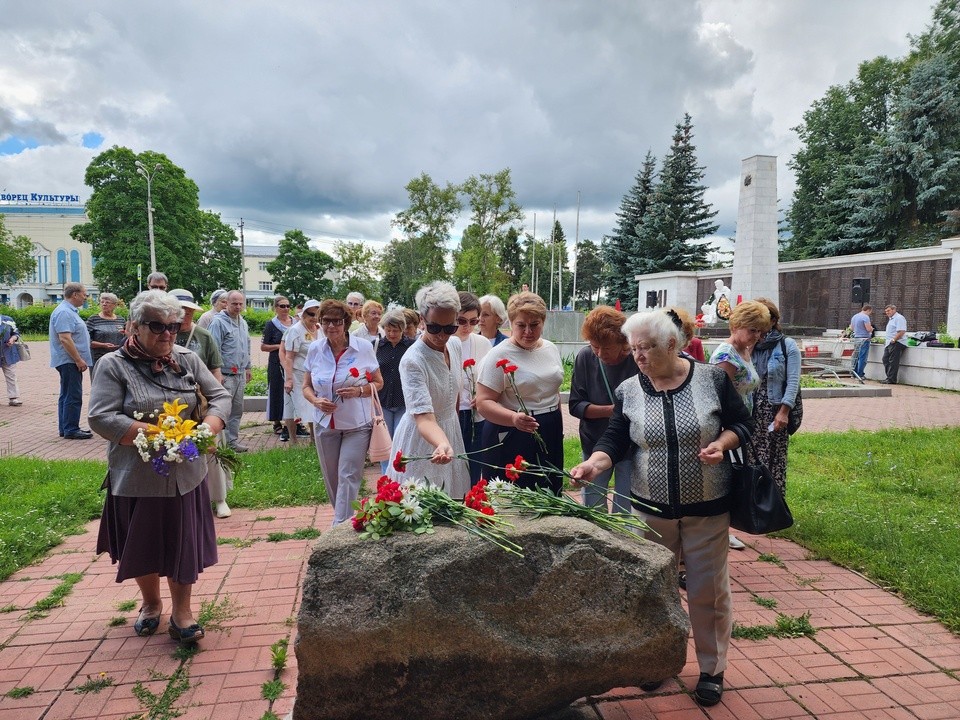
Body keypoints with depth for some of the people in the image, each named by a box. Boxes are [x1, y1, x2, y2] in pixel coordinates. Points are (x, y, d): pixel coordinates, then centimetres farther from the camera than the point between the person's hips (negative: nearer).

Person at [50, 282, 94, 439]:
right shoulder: (64, 312, -16)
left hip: (71, 361, 11)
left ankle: (66, 428, 21)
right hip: (70, 361, -11)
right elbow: (65, 339, -24)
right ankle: (71, 430, -4)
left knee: (67, 396, 14)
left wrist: (79, 359, 21)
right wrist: (79, 360, -22)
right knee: (73, 396, -8)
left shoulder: (70, 311, 17)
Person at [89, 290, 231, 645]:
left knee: (184, 543, 7)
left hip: (185, 476, 2)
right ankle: (151, 603, 41)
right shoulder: (114, 366, -7)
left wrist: (206, 428, -15)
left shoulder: (187, 360, 3)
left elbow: (221, 396, 4)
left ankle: (182, 611, 25)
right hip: (136, 478, -2)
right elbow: (101, 418, -16)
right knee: (143, 545, 16)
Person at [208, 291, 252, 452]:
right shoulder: (219, 322, -11)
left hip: (240, 374, 8)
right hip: (226, 375, -8)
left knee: (237, 410, 12)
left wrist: (247, 367, 21)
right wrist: (217, 373, -17)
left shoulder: (243, 322, 15)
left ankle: (233, 441, 21)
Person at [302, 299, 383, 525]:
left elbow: (378, 382, 1)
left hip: (357, 424, -3)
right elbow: (306, 386, 9)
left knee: (348, 476, -7)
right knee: (331, 478, 13)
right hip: (325, 424, 3)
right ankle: (342, 516, 34)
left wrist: (359, 390, -19)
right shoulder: (315, 349, 0)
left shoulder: (363, 348, -8)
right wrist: (316, 401, -13)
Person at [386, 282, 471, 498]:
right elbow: (424, 417, -34)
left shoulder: (455, 344, -5)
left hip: (451, 432, 7)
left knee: (452, 500, 17)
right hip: (422, 440, -6)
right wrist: (442, 445, -52)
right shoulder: (413, 361, -27)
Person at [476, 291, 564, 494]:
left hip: (550, 436, 6)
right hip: (511, 438, -6)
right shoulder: (499, 356, -13)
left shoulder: (551, 349, 7)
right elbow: (484, 403, -18)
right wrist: (514, 418, -33)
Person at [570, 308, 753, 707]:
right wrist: (594, 463, -25)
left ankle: (712, 669, 30)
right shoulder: (629, 390, -3)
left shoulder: (712, 379, -7)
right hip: (652, 509, 2)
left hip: (707, 509, -2)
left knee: (708, 590, 9)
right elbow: (615, 440, -6)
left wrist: (722, 443, -19)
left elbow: (742, 422, 1)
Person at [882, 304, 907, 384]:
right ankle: (889, 377, 16)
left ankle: (891, 379, -6)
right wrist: (887, 340, 19)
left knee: (893, 362, -8)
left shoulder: (899, 318, -11)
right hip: (889, 343, 10)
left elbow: (901, 332, -21)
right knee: (885, 360, 10)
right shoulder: (891, 319, 21)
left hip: (896, 343, -10)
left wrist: (893, 340, -20)